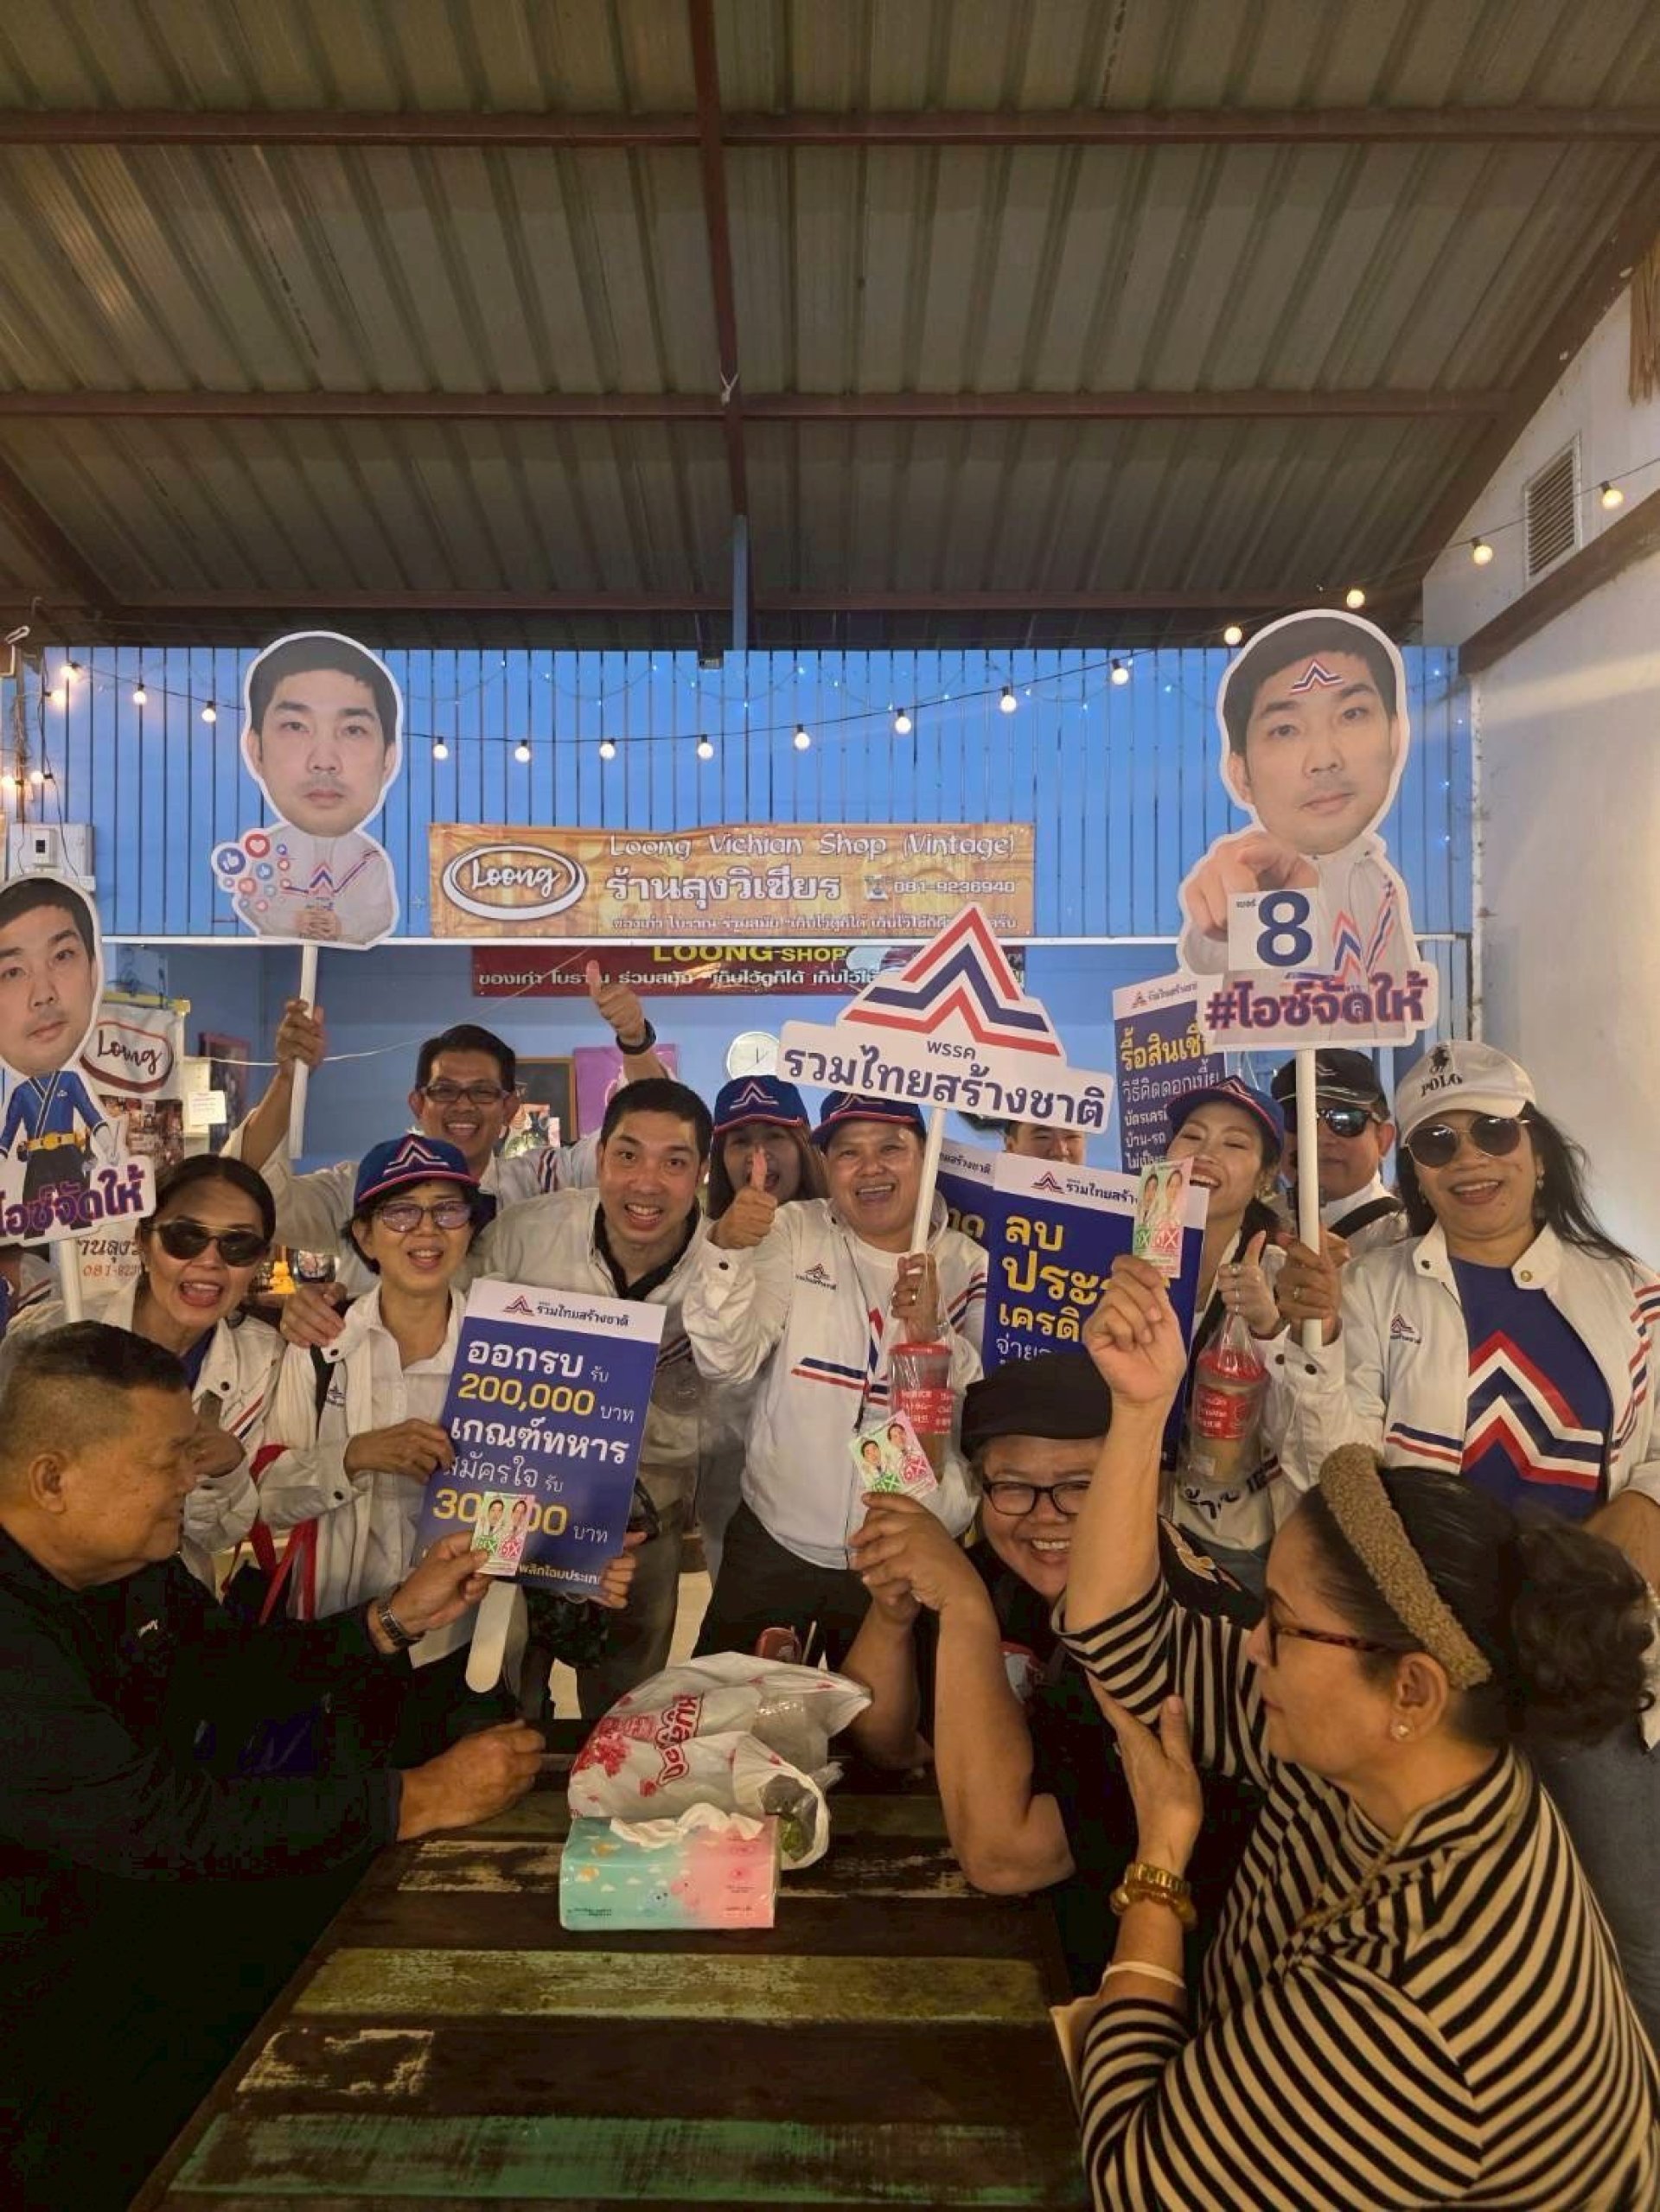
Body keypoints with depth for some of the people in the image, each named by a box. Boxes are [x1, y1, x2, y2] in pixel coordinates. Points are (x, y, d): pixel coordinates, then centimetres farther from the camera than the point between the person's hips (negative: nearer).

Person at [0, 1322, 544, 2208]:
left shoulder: (131, 1562, -4)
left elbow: (227, 1666, 10)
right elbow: (163, 1824, -32)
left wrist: (395, 1617, -3)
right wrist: (420, 1798, -28)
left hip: (135, 1888, 8)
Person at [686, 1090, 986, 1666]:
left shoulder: (969, 1268, -2)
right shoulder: (792, 1232, -4)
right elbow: (727, 1365, -13)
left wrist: (935, 1334, -21)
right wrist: (725, 1251, -28)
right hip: (774, 1539, 0)